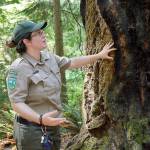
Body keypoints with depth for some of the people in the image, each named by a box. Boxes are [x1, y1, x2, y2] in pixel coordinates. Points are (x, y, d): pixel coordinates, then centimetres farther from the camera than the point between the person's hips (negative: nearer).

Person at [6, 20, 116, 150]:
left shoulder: (49, 57, 4)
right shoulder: (19, 68, -19)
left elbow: (72, 63, 18)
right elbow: (17, 103, -23)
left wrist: (99, 55, 21)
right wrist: (41, 119, -37)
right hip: (32, 130, -8)